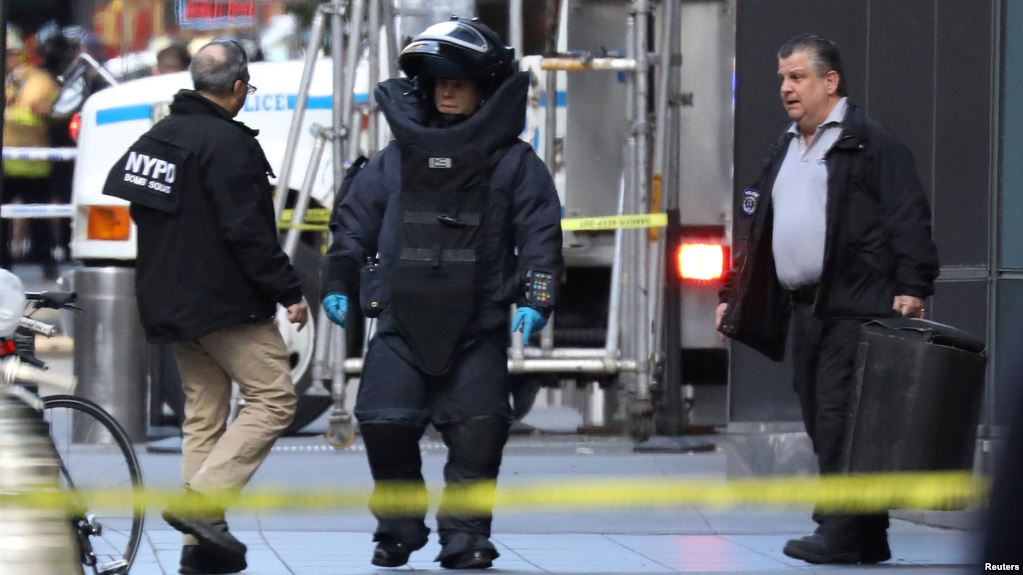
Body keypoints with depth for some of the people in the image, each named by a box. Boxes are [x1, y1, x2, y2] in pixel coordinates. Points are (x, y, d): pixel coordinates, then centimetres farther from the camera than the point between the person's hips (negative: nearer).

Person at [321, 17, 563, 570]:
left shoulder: (514, 162, 6)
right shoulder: (396, 158, 12)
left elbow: (540, 235, 2)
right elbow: (354, 220, 16)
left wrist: (536, 300, -8)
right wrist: (338, 284, 7)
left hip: (479, 325, -2)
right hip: (401, 321, 2)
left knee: (478, 428, -8)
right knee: (384, 424, -7)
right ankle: (398, 528, 11)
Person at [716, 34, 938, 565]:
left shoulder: (870, 143, -4)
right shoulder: (784, 151, 21)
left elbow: (908, 217, -11)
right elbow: (754, 230, 26)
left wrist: (911, 287, -20)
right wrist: (732, 296, 22)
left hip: (855, 307, -8)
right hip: (804, 307, 8)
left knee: (840, 418, -12)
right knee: (821, 422, 7)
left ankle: (841, 531, -10)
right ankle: (867, 537, 11)